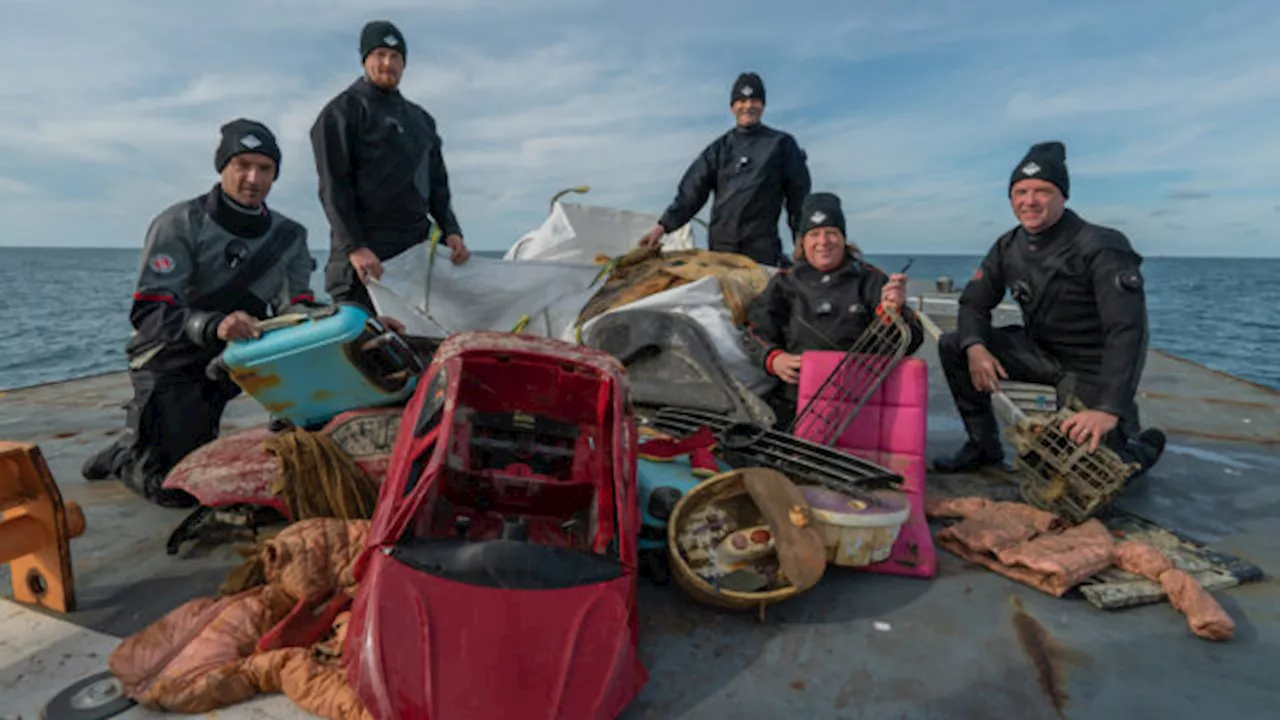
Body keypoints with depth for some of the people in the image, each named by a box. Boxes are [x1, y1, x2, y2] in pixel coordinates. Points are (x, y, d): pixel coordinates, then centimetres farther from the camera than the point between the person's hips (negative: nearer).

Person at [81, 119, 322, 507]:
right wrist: (213, 325, -42)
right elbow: (148, 312, -22)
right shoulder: (180, 223, -13)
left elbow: (295, 305, -7)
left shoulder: (288, 236, 1)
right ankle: (125, 455, 23)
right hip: (170, 364, -4)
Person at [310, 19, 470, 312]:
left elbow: (437, 184, 22)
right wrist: (354, 247, -17)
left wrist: (450, 230, 6)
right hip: (366, 251, -6)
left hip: (418, 247, 6)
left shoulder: (420, 119, 22)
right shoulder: (343, 112, 2)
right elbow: (334, 187, -7)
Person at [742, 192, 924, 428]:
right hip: (792, 398, 1)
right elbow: (756, 331, 9)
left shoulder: (870, 280, 12)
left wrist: (892, 312, -17)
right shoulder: (784, 283, 16)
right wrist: (773, 359, -13)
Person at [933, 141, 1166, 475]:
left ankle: (1144, 445, 26)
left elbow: (1127, 332, -30)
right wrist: (975, 347, -22)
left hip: (1092, 370, -5)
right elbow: (974, 303, 2)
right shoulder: (1009, 247, -4)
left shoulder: (1101, 248, -23)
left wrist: (1109, 409, -40)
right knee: (952, 346, -9)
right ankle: (984, 445, 3)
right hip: (1039, 352, 6)